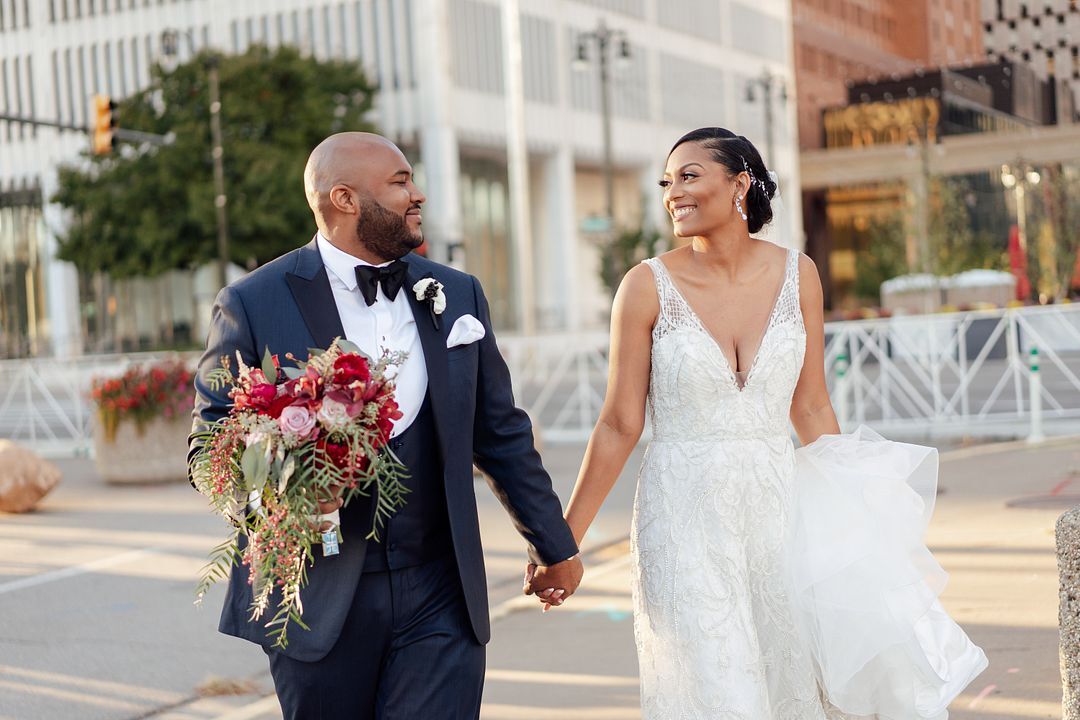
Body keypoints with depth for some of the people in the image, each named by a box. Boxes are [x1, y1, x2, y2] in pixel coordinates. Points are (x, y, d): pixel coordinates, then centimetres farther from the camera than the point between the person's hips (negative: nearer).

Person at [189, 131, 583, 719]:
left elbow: (501, 434, 15)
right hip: (318, 600, -2)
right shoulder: (253, 304, -4)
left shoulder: (457, 295, 9)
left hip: (440, 600, 3)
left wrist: (555, 546, 18)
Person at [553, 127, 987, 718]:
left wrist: (854, 520, 9)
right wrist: (565, 538, -4)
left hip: (778, 511, 3)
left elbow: (812, 409, 8)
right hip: (685, 519, -3)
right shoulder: (648, 286, -7)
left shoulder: (796, 275, 1)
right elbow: (619, 426, -3)